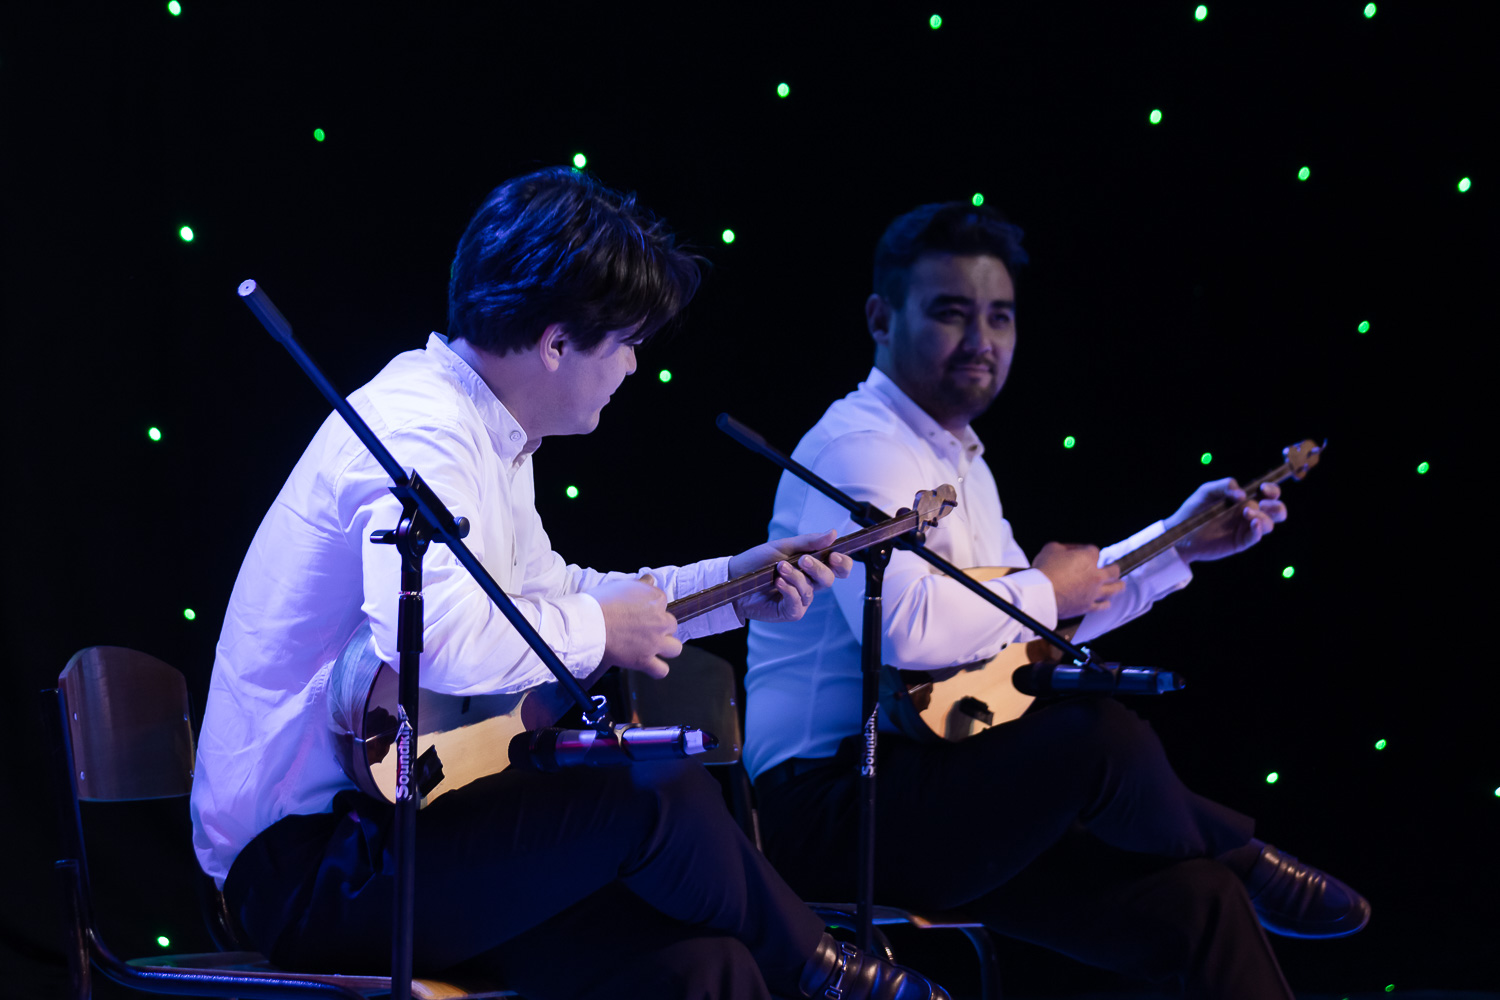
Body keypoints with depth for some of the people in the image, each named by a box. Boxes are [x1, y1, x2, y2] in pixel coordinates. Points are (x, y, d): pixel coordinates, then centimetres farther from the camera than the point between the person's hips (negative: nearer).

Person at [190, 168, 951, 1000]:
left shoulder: (481, 431, 14)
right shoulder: (420, 427, -19)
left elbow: (543, 591, 32)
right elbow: (434, 639, -37)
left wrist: (732, 587, 26)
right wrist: (601, 630, -19)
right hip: (303, 860, -10)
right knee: (663, 798, -19)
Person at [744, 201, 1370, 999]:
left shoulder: (958, 459, 21)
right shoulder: (860, 447, -13)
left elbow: (1026, 628, 30)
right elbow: (905, 625, -30)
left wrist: (1178, 544, 28)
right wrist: (1044, 590, -13)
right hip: (830, 804, -10)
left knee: (1197, 901, -5)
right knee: (1103, 735, -28)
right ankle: (1246, 866, 1)